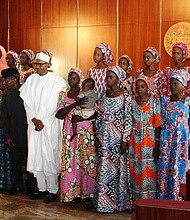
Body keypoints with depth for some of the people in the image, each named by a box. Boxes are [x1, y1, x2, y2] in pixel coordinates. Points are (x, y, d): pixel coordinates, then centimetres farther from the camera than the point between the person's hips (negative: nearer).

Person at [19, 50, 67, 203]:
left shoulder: (57, 80, -4)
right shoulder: (31, 80, 9)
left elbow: (55, 104, -7)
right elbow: (27, 101, 6)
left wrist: (43, 122, -9)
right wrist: (34, 119, -7)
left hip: (50, 124, -4)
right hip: (34, 124, 5)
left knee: (49, 156, -4)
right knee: (35, 155, 7)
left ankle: (52, 190, 7)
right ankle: (42, 188, 19)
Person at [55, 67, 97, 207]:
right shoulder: (63, 95, 10)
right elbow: (59, 114, -4)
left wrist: (81, 118, -15)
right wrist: (75, 104, -15)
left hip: (86, 131, -2)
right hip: (69, 131, 2)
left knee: (86, 161, -2)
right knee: (70, 161, 1)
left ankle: (86, 194, 6)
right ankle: (72, 194, 11)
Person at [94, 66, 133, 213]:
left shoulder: (125, 96, -6)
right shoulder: (104, 95, 10)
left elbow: (128, 119, -8)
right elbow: (100, 117, 13)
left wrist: (125, 140, -13)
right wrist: (98, 137, 9)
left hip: (117, 137, -5)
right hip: (104, 137, 5)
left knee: (116, 167, 0)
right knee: (103, 168, 8)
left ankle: (116, 203, 12)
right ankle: (102, 201, 19)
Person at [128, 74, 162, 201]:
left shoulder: (154, 101, -2)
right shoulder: (132, 102, 8)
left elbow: (158, 124, -6)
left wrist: (157, 144, -11)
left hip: (149, 139, -3)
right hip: (135, 140, 3)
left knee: (148, 170, -2)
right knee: (135, 171, 6)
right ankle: (137, 202, 18)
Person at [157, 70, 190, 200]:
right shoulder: (164, 100, 5)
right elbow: (161, 121, 8)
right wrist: (159, 140, 5)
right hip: (167, 139, 2)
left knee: (178, 169, 0)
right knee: (164, 169, 3)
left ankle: (175, 199, 13)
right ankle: (163, 199, 15)